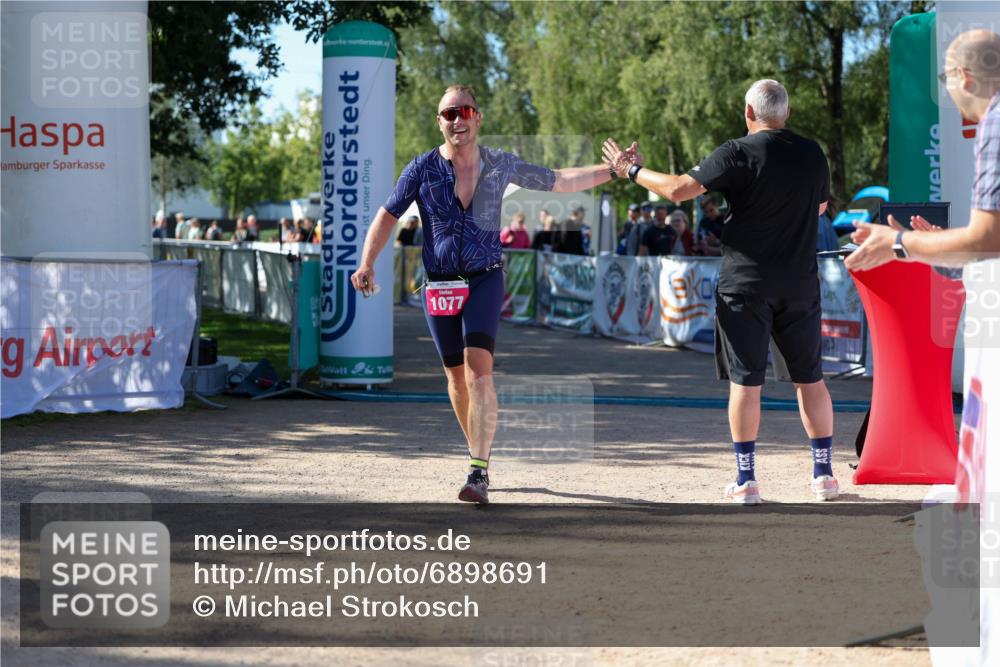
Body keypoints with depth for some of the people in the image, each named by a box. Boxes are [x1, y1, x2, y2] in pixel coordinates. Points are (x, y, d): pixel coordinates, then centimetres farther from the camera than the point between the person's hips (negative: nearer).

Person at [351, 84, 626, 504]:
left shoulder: (501, 166, 2)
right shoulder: (423, 169, -1)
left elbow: (559, 182, 14)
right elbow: (387, 217, 2)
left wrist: (614, 170, 10)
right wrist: (366, 264, -13)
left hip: (485, 279, -1)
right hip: (439, 284, 1)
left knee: (479, 371, -18)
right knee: (457, 376, 9)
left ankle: (479, 473, -22)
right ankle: (479, 451, 32)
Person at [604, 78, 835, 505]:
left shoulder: (738, 154, -11)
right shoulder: (813, 155, 4)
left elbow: (678, 189, -14)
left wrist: (632, 171, 0)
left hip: (745, 283, -3)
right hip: (800, 284, 4)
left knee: (745, 381, 1)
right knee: (810, 377, 11)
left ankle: (746, 481, 1)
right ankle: (823, 474, 13)